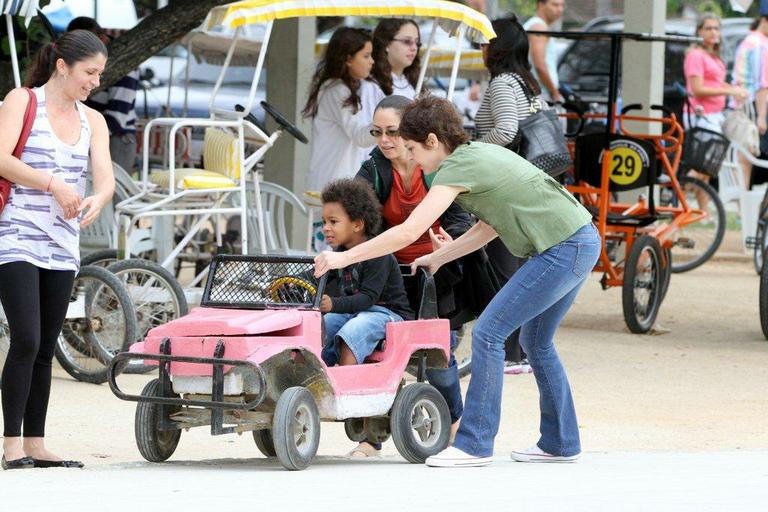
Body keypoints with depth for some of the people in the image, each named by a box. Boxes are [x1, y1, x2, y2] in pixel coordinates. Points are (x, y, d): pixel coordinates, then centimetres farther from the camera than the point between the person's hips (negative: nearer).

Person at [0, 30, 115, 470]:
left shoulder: (92, 121, 12)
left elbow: (106, 177, 1)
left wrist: (97, 199, -22)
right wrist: (53, 184, -26)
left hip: (62, 248, 6)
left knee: (46, 349, 6)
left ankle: (35, 445, 10)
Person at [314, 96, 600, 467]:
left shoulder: (457, 167, -13)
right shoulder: (479, 153, 15)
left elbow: (408, 232, -18)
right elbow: (489, 226, 21)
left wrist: (344, 257, -14)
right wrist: (437, 258, 20)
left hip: (564, 250, -10)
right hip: (581, 242, 10)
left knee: (488, 334, -8)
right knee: (536, 341, 20)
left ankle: (475, 443, -6)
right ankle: (561, 443, 25)